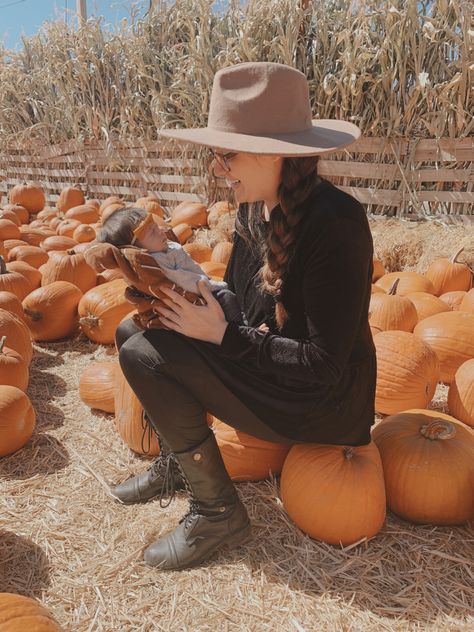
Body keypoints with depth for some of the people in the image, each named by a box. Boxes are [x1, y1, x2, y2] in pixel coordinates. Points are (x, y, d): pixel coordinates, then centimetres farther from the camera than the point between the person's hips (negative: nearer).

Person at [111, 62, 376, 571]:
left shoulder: (333, 222, -25)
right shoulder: (255, 210, 0)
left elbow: (324, 365, -24)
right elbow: (235, 304, 9)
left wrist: (223, 335, -21)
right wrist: (176, 290, -9)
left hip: (327, 403, -8)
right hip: (272, 373, 8)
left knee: (145, 355, -19)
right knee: (132, 330, 4)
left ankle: (217, 512, -2)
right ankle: (177, 462, 19)